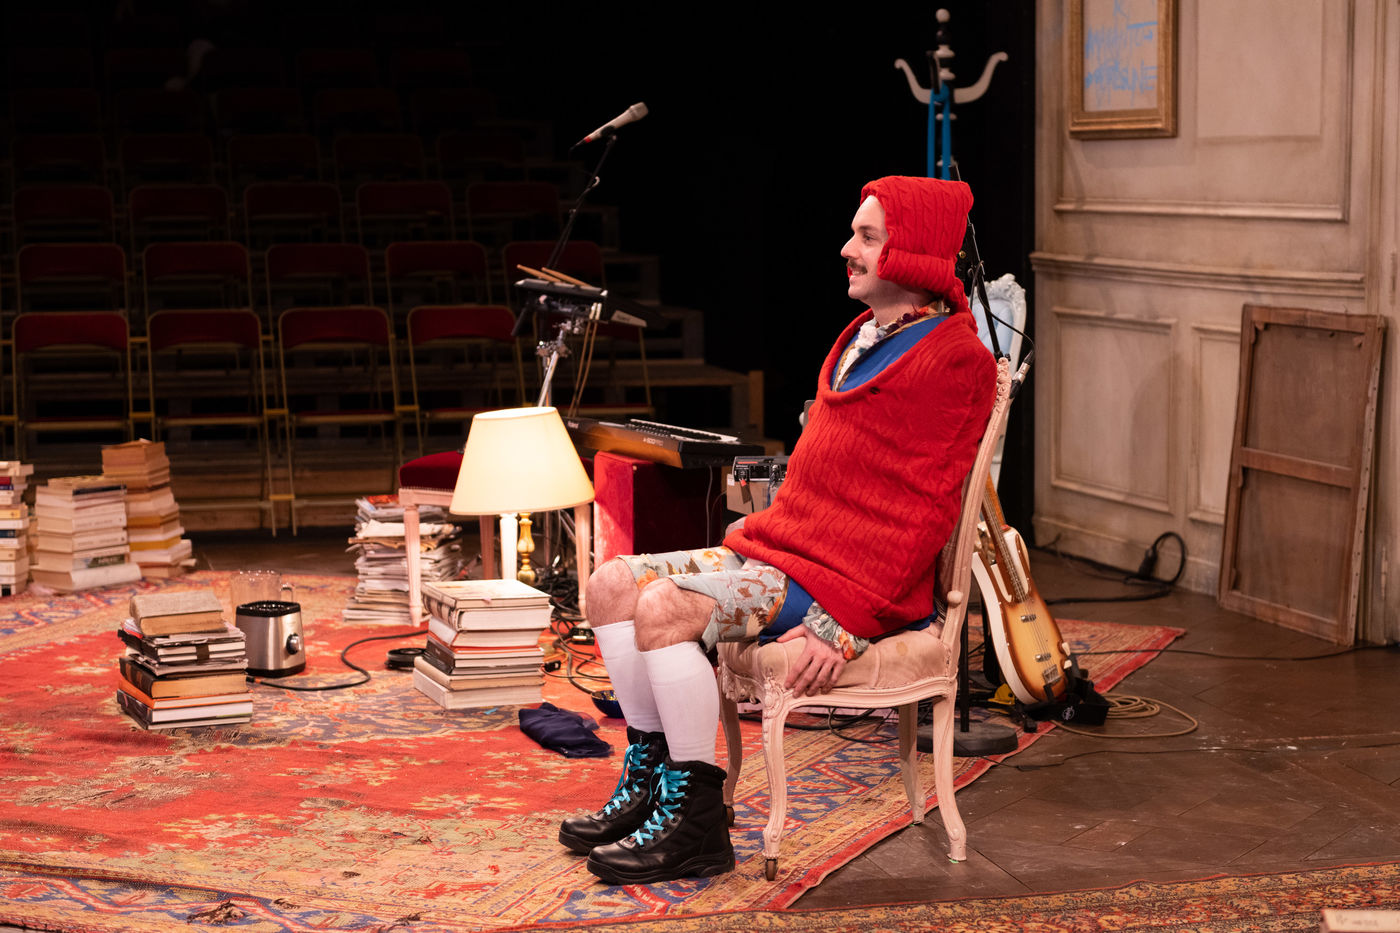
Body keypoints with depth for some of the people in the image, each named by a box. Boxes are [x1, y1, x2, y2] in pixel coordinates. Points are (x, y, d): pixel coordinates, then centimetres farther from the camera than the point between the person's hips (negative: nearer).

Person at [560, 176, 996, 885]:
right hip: (777, 543, 10)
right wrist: (758, 536, 14)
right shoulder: (863, 336, 18)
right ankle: (648, 778, 8)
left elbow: (923, 513, -18)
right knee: (612, 582, 0)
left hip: (847, 580, -10)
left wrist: (844, 626, -22)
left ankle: (695, 825, -16)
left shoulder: (954, 359, -12)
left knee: (665, 609, -26)